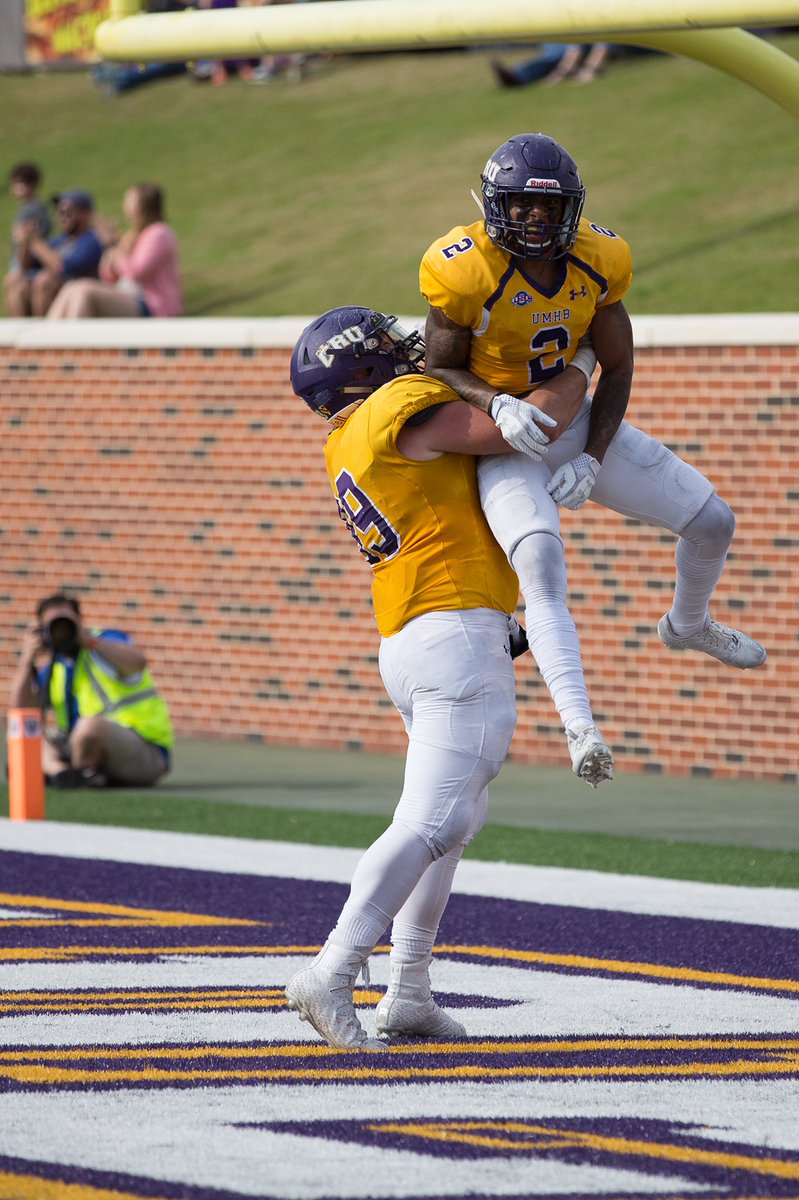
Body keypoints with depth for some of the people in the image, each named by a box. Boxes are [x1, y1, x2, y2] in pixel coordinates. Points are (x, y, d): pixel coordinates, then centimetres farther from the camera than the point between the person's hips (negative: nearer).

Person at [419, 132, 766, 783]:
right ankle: (582, 730, -38)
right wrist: (498, 404, -31)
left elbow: (617, 369, -1)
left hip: (577, 422, 5)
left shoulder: (597, 261, -10)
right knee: (542, 569, -29)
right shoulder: (466, 272, -22)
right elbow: (441, 369, -10)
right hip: (503, 437, -5)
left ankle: (688, 624, 41)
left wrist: (592, 459, -12)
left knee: (713, 522, 8)